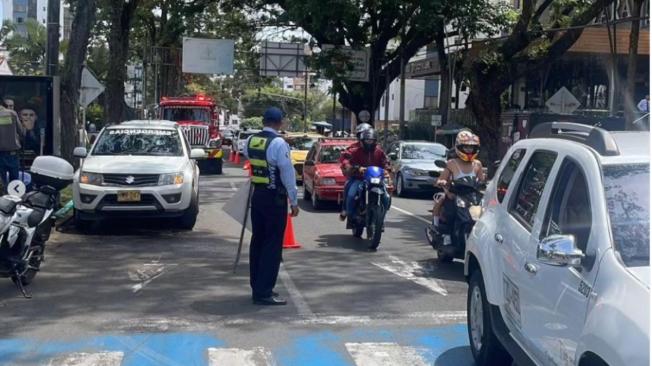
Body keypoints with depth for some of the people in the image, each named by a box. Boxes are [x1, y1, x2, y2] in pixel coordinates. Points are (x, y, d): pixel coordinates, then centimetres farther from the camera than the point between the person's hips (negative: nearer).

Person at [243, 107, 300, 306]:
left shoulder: (250, 140, 3)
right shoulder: (278, 143, -17)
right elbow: (287, 173, -16)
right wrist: (294, 201, -10)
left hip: (257, 195, 7)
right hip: (274, 198, -7)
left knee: (258, 241, 14)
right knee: (272, 245, -2)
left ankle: (257, 287, 23)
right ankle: (263, 293, -2)